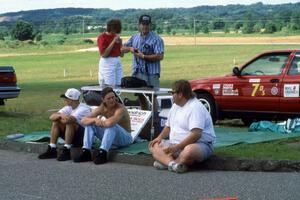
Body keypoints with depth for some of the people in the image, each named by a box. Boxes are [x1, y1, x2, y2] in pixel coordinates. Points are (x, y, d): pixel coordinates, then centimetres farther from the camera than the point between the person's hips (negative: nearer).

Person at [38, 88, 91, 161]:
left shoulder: (84, 109, -19)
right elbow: (52, 117, -2)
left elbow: (68, 119, -33)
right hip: (73, 138, 8)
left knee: (69, 123, -31)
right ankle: (51, 150, -7)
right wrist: (60, 115, -24)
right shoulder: (68, 108, 7)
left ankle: (66, 152, -27)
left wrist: (59, 117, -11)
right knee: (56, 122, -5)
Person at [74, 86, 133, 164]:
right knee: (90, 123, -7)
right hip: (110, 136, 6)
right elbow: (83, 121, -12)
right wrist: (94, 119, -32)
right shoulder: (101, 108, -6)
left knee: (111, 125, -35)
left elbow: (110, 122, -45)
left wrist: (100, 122, -23)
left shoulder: (120, 109, -26)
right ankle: (86, 152, -16)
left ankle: (102, 153, -37)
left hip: (125, 138, -6)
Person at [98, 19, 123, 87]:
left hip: (118, 61, 7)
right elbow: (103, 54, -17)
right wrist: (113, 42, -17)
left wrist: (120, 43, -3)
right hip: (107, 62, -7)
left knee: (119, 85, 2)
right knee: (109, 86, -11)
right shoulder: (102, 37, -7)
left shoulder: (116, 36, 11)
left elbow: (121, 54, 14)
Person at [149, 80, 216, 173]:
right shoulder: (175, 106, 14)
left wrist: (177, 147, -28)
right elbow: (168, 126, 25)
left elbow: (196, 134, -27)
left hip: (199, 144, -9)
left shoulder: (195, 107, -17)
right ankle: (172, 163, -32)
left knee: (189, 150, -42)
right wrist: (160, 137, 4)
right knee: (154, 146, -7)